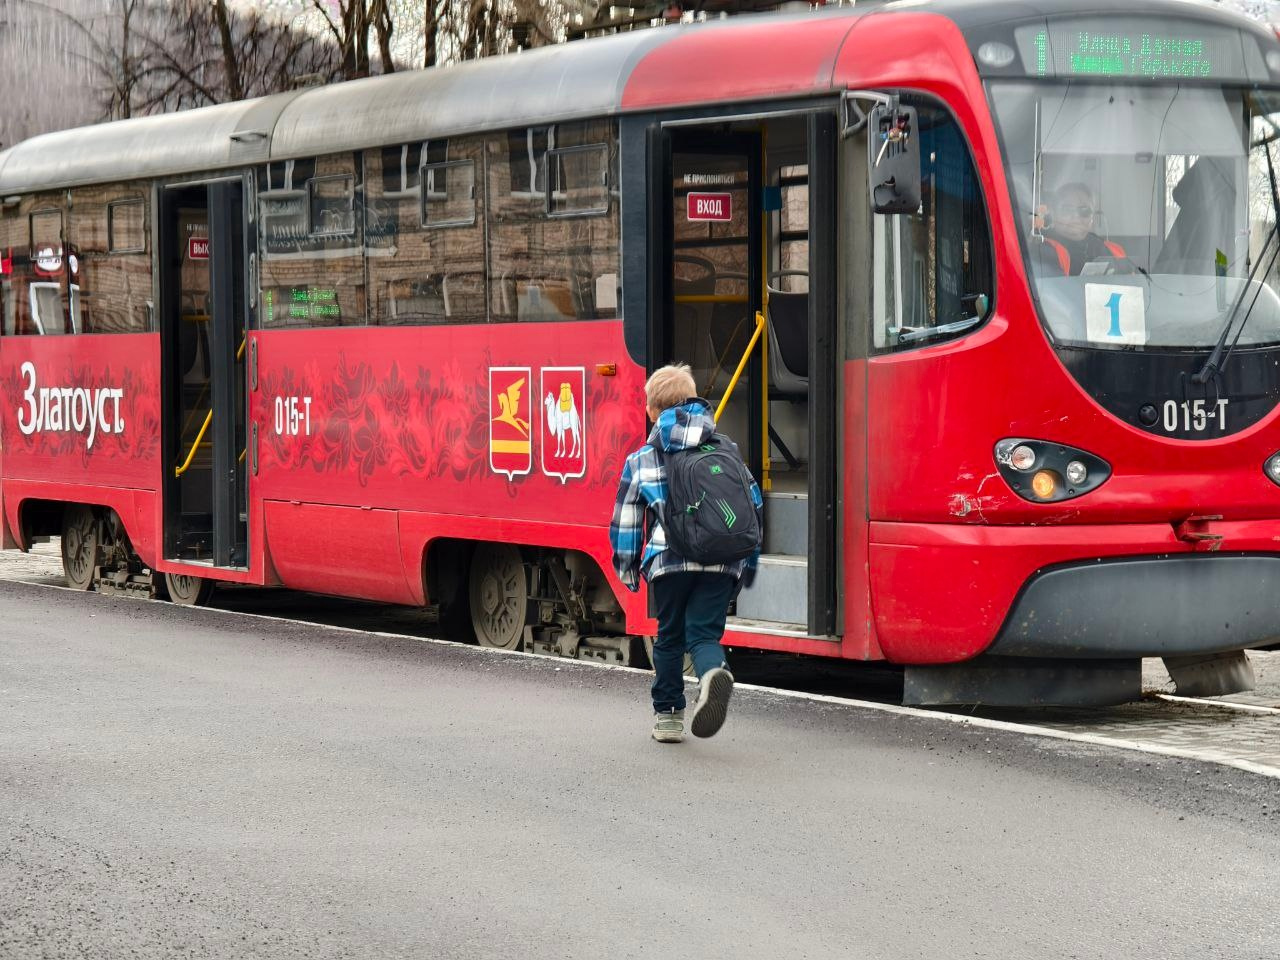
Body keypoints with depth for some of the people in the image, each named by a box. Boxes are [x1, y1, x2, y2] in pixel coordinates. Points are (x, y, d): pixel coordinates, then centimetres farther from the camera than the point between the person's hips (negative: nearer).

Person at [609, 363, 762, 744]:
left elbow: (626, 521, 10)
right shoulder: (727, 452, 15)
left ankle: (668, 715, 21)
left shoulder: (641, 461, 9)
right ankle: (713, 672, -32)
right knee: (704, 633, 2)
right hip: (722, 563, 1)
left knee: (670, 637, 16)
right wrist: (747, 561, 23)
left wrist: (627, 569, 21)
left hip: (668, 560, -1)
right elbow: (753, 505, 16)